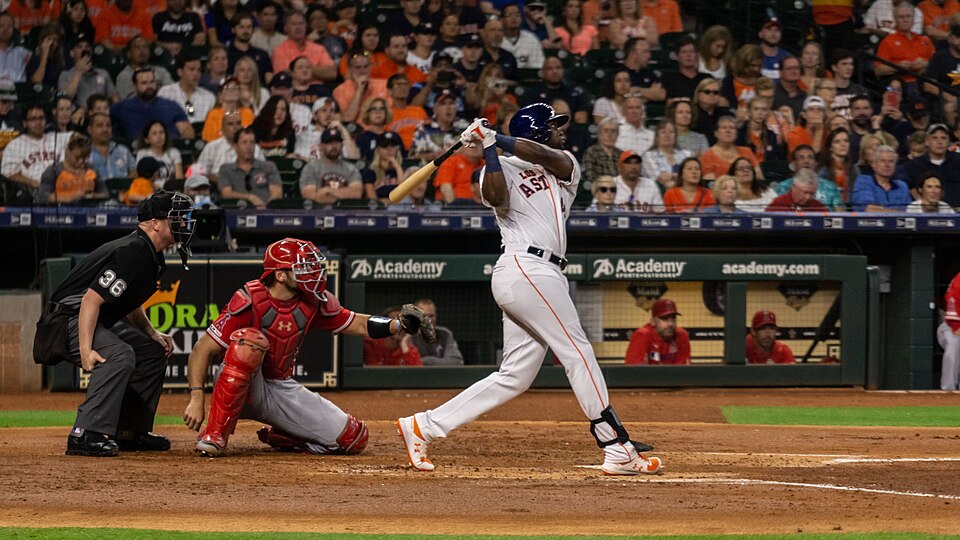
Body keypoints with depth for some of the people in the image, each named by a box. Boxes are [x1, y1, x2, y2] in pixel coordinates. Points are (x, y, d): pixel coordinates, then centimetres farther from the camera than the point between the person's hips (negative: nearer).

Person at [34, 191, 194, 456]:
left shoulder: (151, 255, 9)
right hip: (68, 318, -11)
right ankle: (86, 435, -34)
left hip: (103, 321, 11)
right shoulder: (133, 253, -24)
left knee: (154, 352, 14)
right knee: (119, 355, -33)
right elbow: (91, 299, -30)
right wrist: (85, 351, -36)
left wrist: (152, 333, 9)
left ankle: (131, 432, 18)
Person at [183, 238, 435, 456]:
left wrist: (400, 325, -14)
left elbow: (360, 325, 4)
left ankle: (278, 437, 17)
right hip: (241, 391, -5)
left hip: (282, 390, 5)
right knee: (250, 340, -37)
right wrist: (196, 398, -32)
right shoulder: (250, 301, -21)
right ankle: (215, 434, -30)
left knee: (354, 438, -6)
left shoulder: (314, 302, -5)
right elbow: (203, 349, -21)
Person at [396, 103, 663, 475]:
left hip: (545, 275, 8)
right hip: (526, 269, -8)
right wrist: (489, 149, -17)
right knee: (578, 353, -9)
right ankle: (618, 451, -9)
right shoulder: (503, 168, 4)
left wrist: (497, 138, -8)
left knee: (514, 376, 5)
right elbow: (497, 197, -18)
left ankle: (423, 427, 7)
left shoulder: (566, 169, 22)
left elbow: (549, 157, -1)